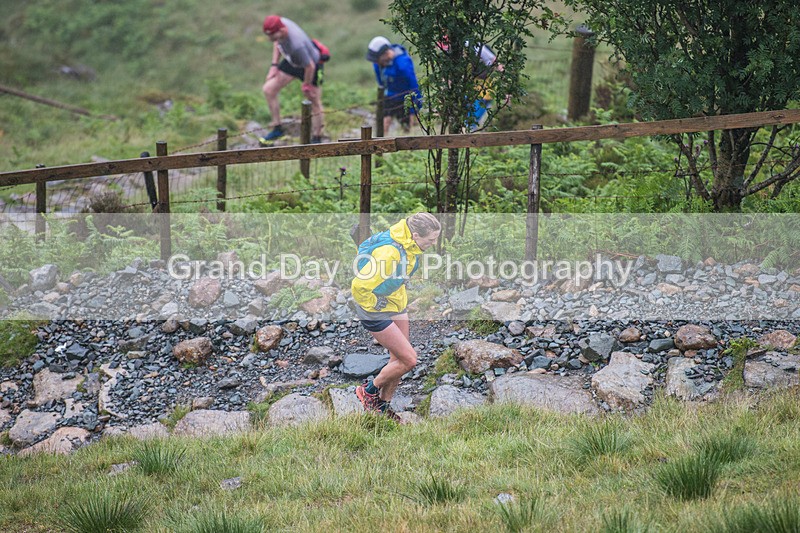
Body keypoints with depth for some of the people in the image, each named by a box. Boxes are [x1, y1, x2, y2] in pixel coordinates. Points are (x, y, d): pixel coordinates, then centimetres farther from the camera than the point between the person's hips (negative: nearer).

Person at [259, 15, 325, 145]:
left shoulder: (296, 45, -45)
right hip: (291, 62, 8)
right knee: (268, 89, 1)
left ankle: (317, 139, 25)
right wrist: (274, 65, -2)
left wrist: (306, 85, -13)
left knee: (315, 103, 7)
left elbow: (310, 66, -31)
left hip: (311, 65, -7)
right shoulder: (281, 22, -22)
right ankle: (277, 128, 16)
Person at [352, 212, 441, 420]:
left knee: (398, 359, 15)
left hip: (396, 305, 9)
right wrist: (374, 305, -17)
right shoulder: (389, 253, -36)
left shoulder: (410, 243, -6)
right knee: (409, 360, -5)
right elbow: (359, 286, -33)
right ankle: (369, 391, 17)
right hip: (376, 313, -9)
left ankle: (383, 405, 32)